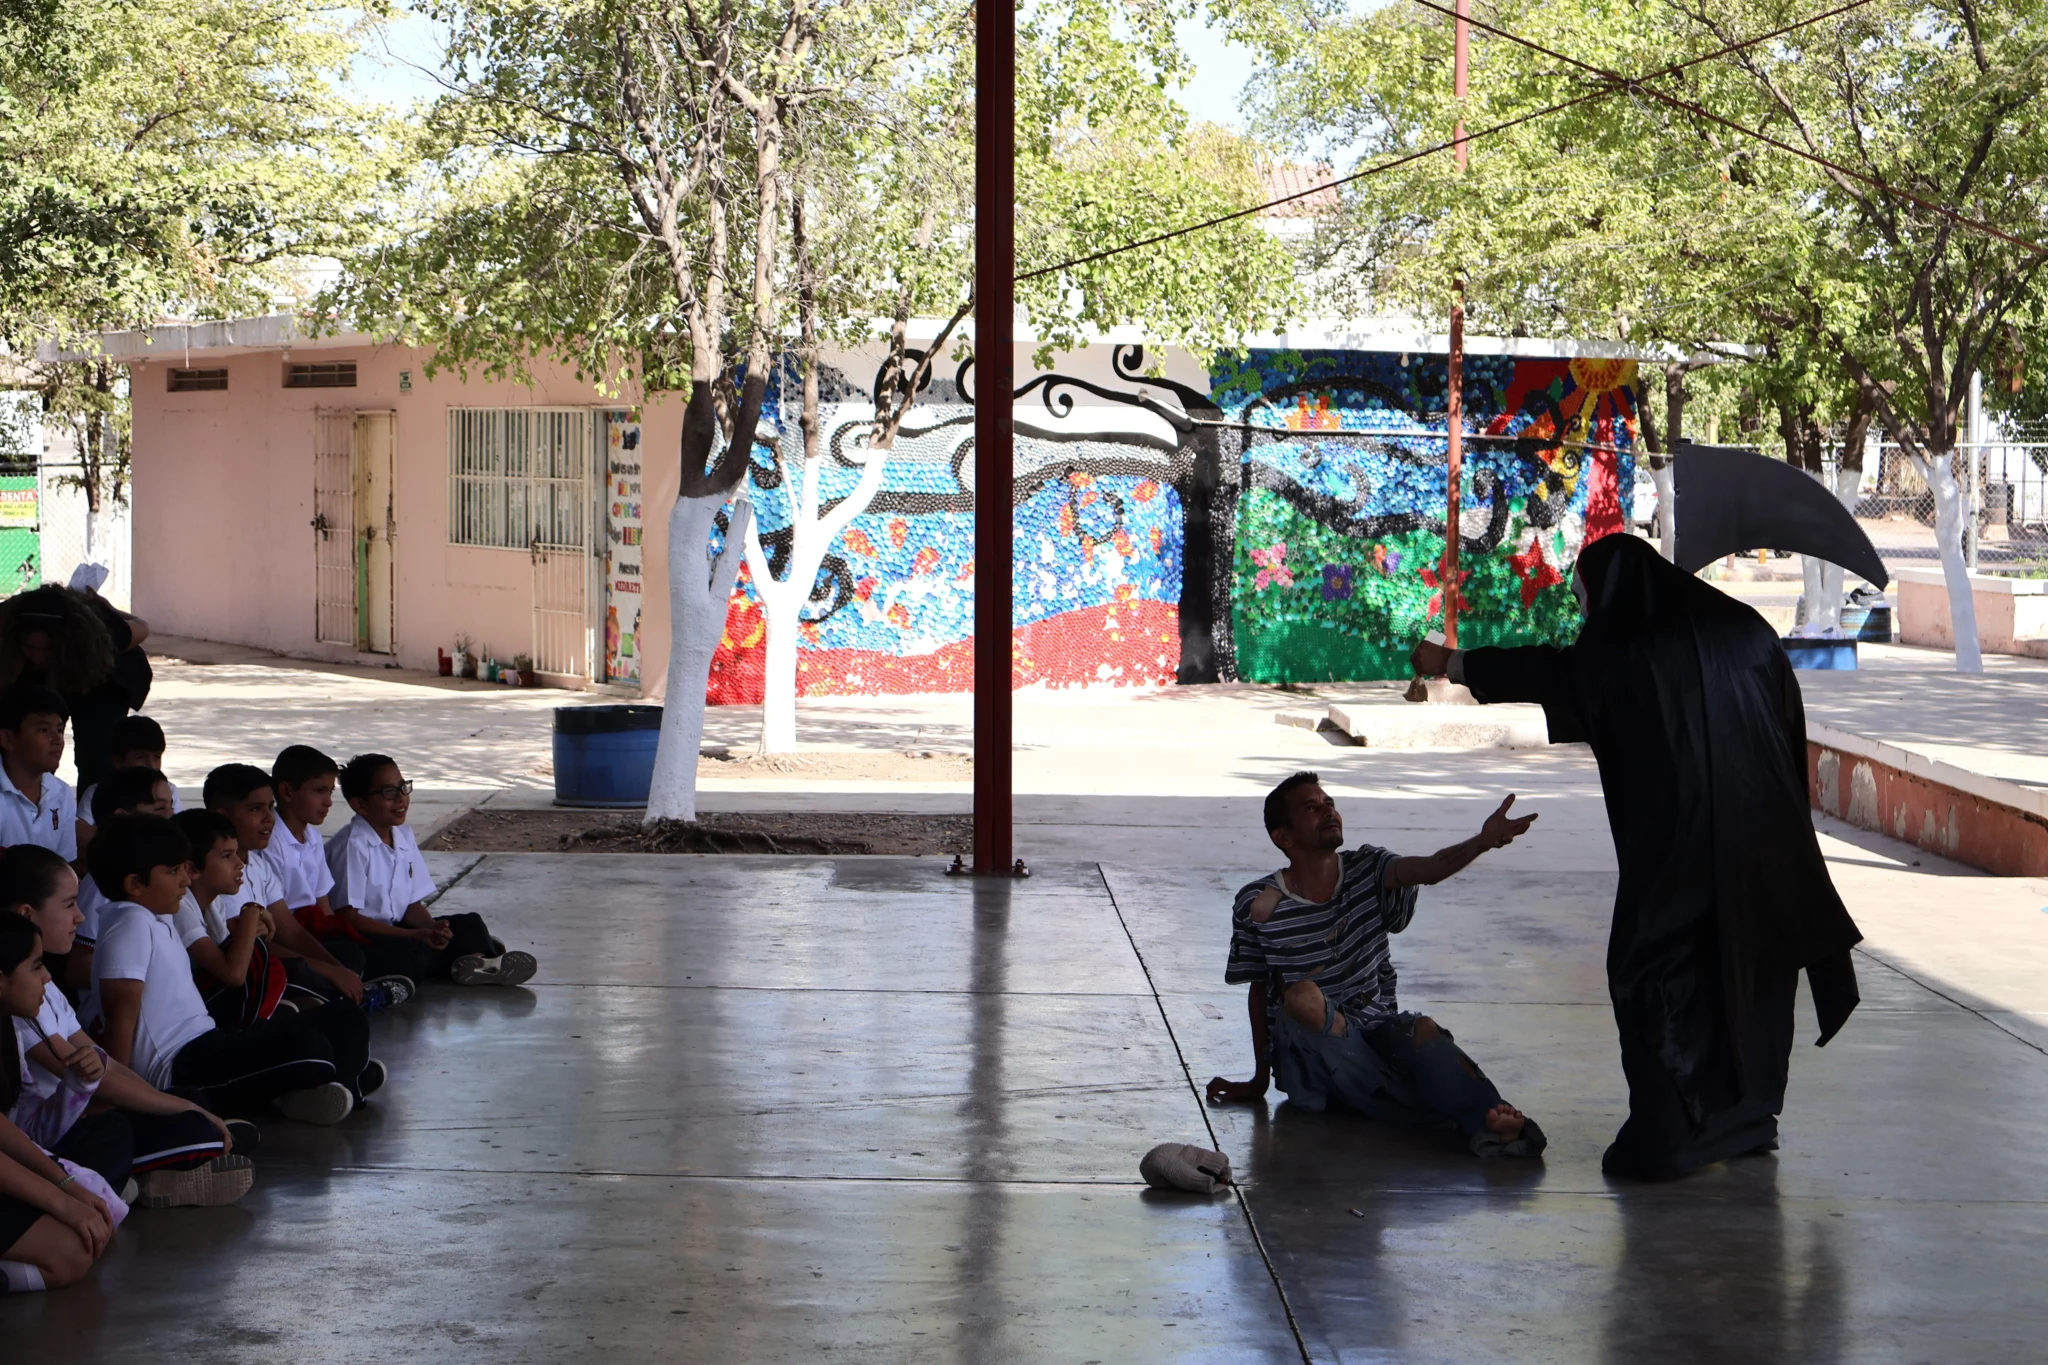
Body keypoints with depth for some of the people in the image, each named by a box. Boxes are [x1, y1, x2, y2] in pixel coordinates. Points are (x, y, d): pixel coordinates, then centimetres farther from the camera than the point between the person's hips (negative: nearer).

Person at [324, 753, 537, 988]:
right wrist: (417, 935, -24)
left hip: (394, 930, 9)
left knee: (468, 924, -3)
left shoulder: (404, 837, 8)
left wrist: (432, 928, -14)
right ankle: (473, 951, -11)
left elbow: (413, 905, 11)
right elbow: (348, 917, -21)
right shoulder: (352, 846, -18)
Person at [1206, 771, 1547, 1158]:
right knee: (1301, 995, -33)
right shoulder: (1260, 905, -5)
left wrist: (1482, 841, -40)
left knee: (1424, 1029, -29)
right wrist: (1260, 1079, 8)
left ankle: (1490, 1119, -52)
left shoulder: (1367, 871, 1)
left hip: (1377, 1030, 2)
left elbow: (1427, 870, -19)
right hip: (1307, 1050, -2)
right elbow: (1259, 991, 5)